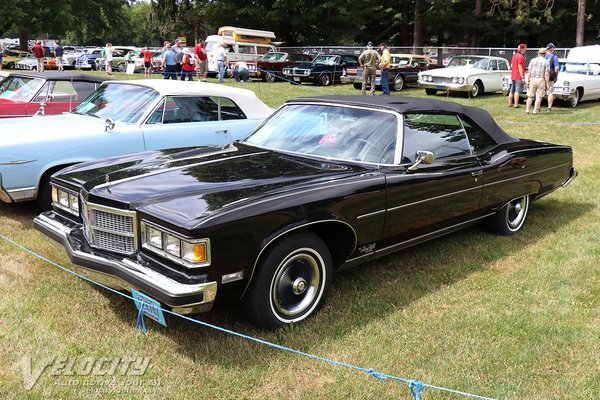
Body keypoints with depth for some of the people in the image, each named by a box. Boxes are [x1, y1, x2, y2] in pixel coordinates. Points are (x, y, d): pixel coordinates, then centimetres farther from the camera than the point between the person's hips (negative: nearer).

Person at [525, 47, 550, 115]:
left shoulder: (532, 60, 5)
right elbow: (546, 74, -6)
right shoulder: (546, 61, -2)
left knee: (530, 96, 9)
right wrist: (547, 83, -2)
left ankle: (527, 110, 5)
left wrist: (528, 81, 6)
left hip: (532, 79, 2)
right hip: (541, 80, -2)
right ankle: (535, 110, 0)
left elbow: (529, 72, 1)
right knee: (539, 96, 2)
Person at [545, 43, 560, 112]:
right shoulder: (554, 57, -6)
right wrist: (556, 76, 5)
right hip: (550, 78, -2)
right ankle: (549, 108, 6)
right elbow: (556, 68, -10)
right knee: (550, 93, 6)